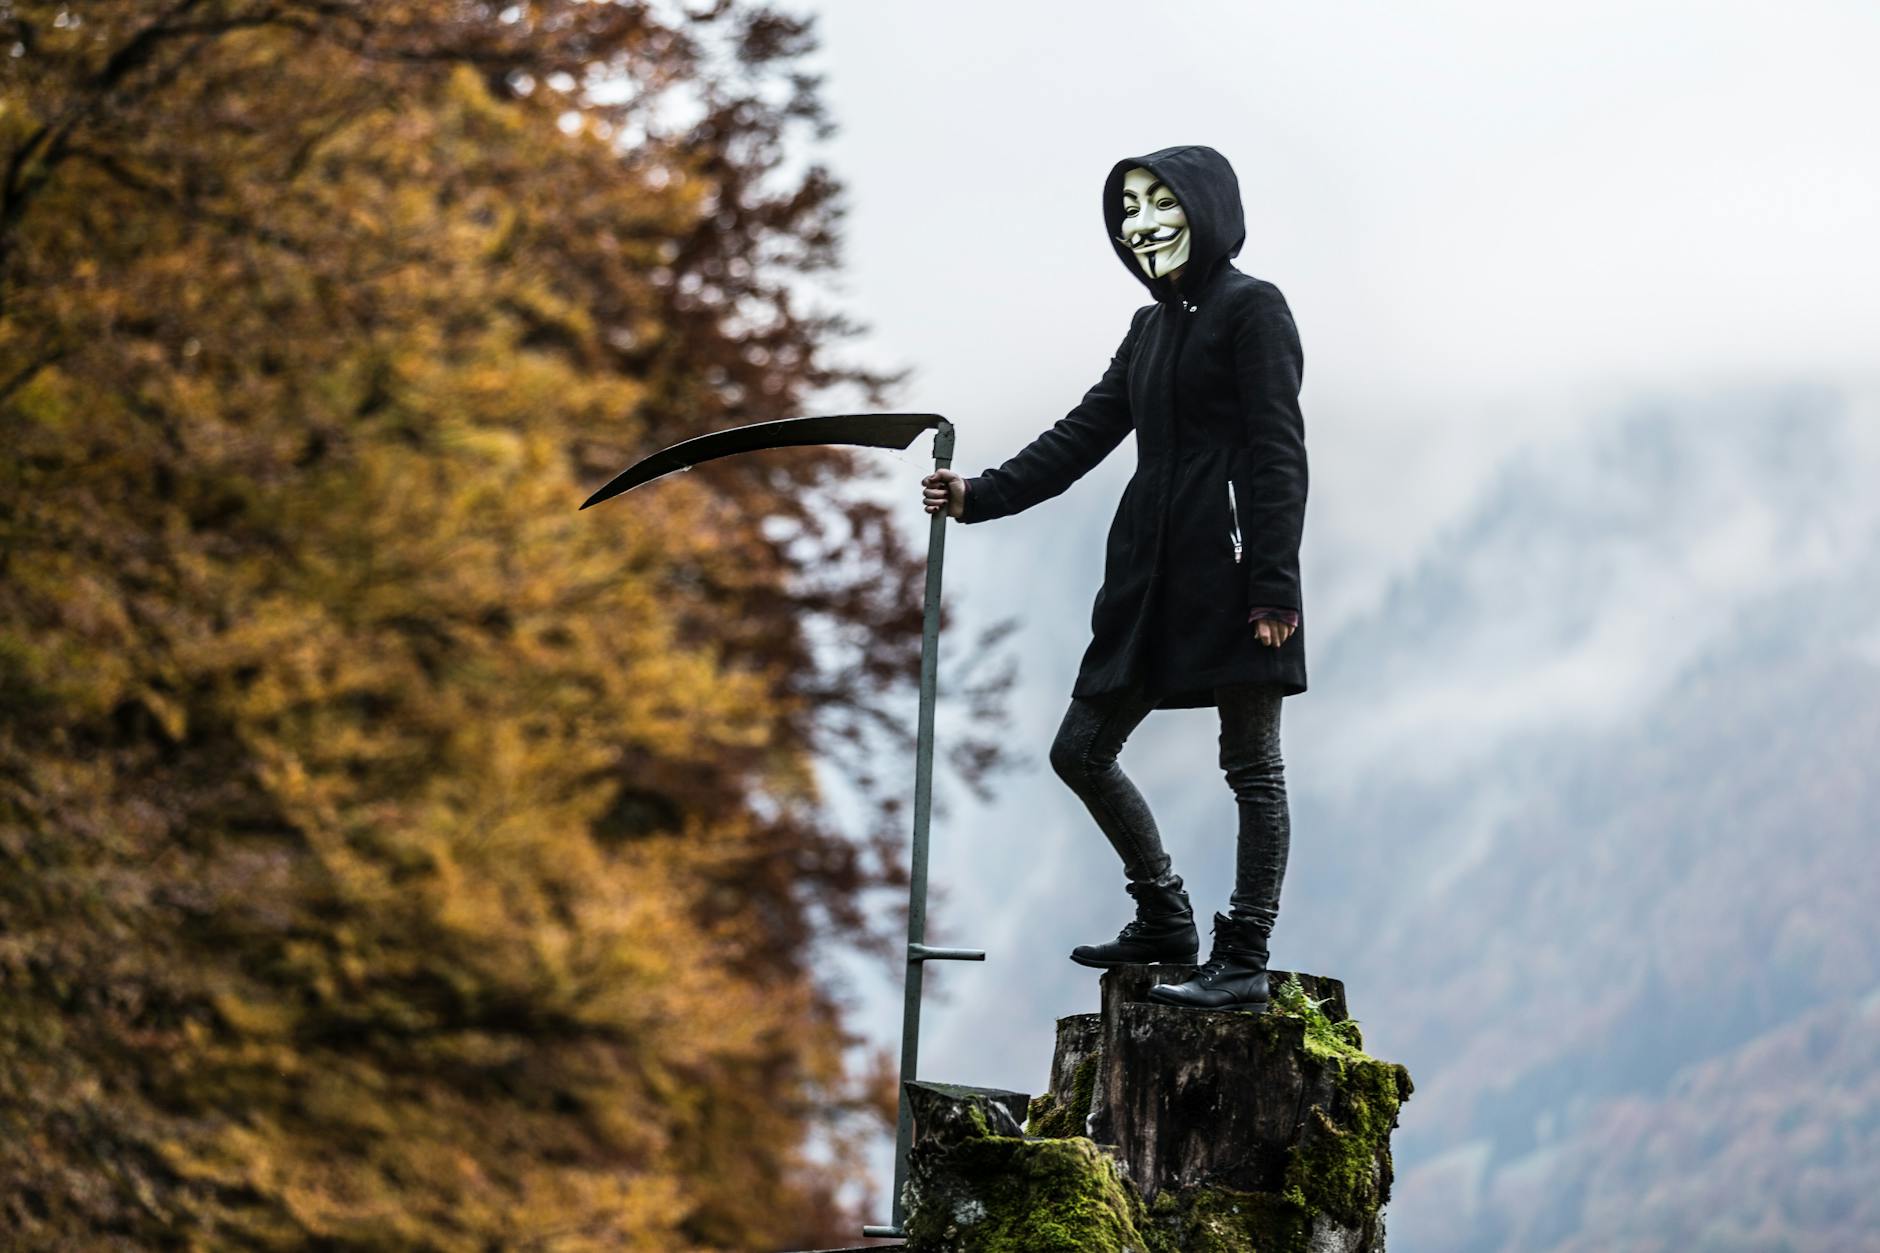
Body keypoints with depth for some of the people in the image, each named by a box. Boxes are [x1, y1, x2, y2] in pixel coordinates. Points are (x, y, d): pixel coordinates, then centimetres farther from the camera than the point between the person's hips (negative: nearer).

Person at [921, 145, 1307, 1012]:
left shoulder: (1252, 310, -5)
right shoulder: (1151, 328, 19)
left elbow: (1280, 453, -12)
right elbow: (1083, 435, 18)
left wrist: (1274, 584, -18)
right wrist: (980, 497, 7)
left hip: (1231, 569, -9)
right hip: (1152, 573, 9)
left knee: (1250, 766, -2)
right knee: (1081, 751, 9)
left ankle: (1244, 963, 1)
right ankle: (1165, 921, 22)